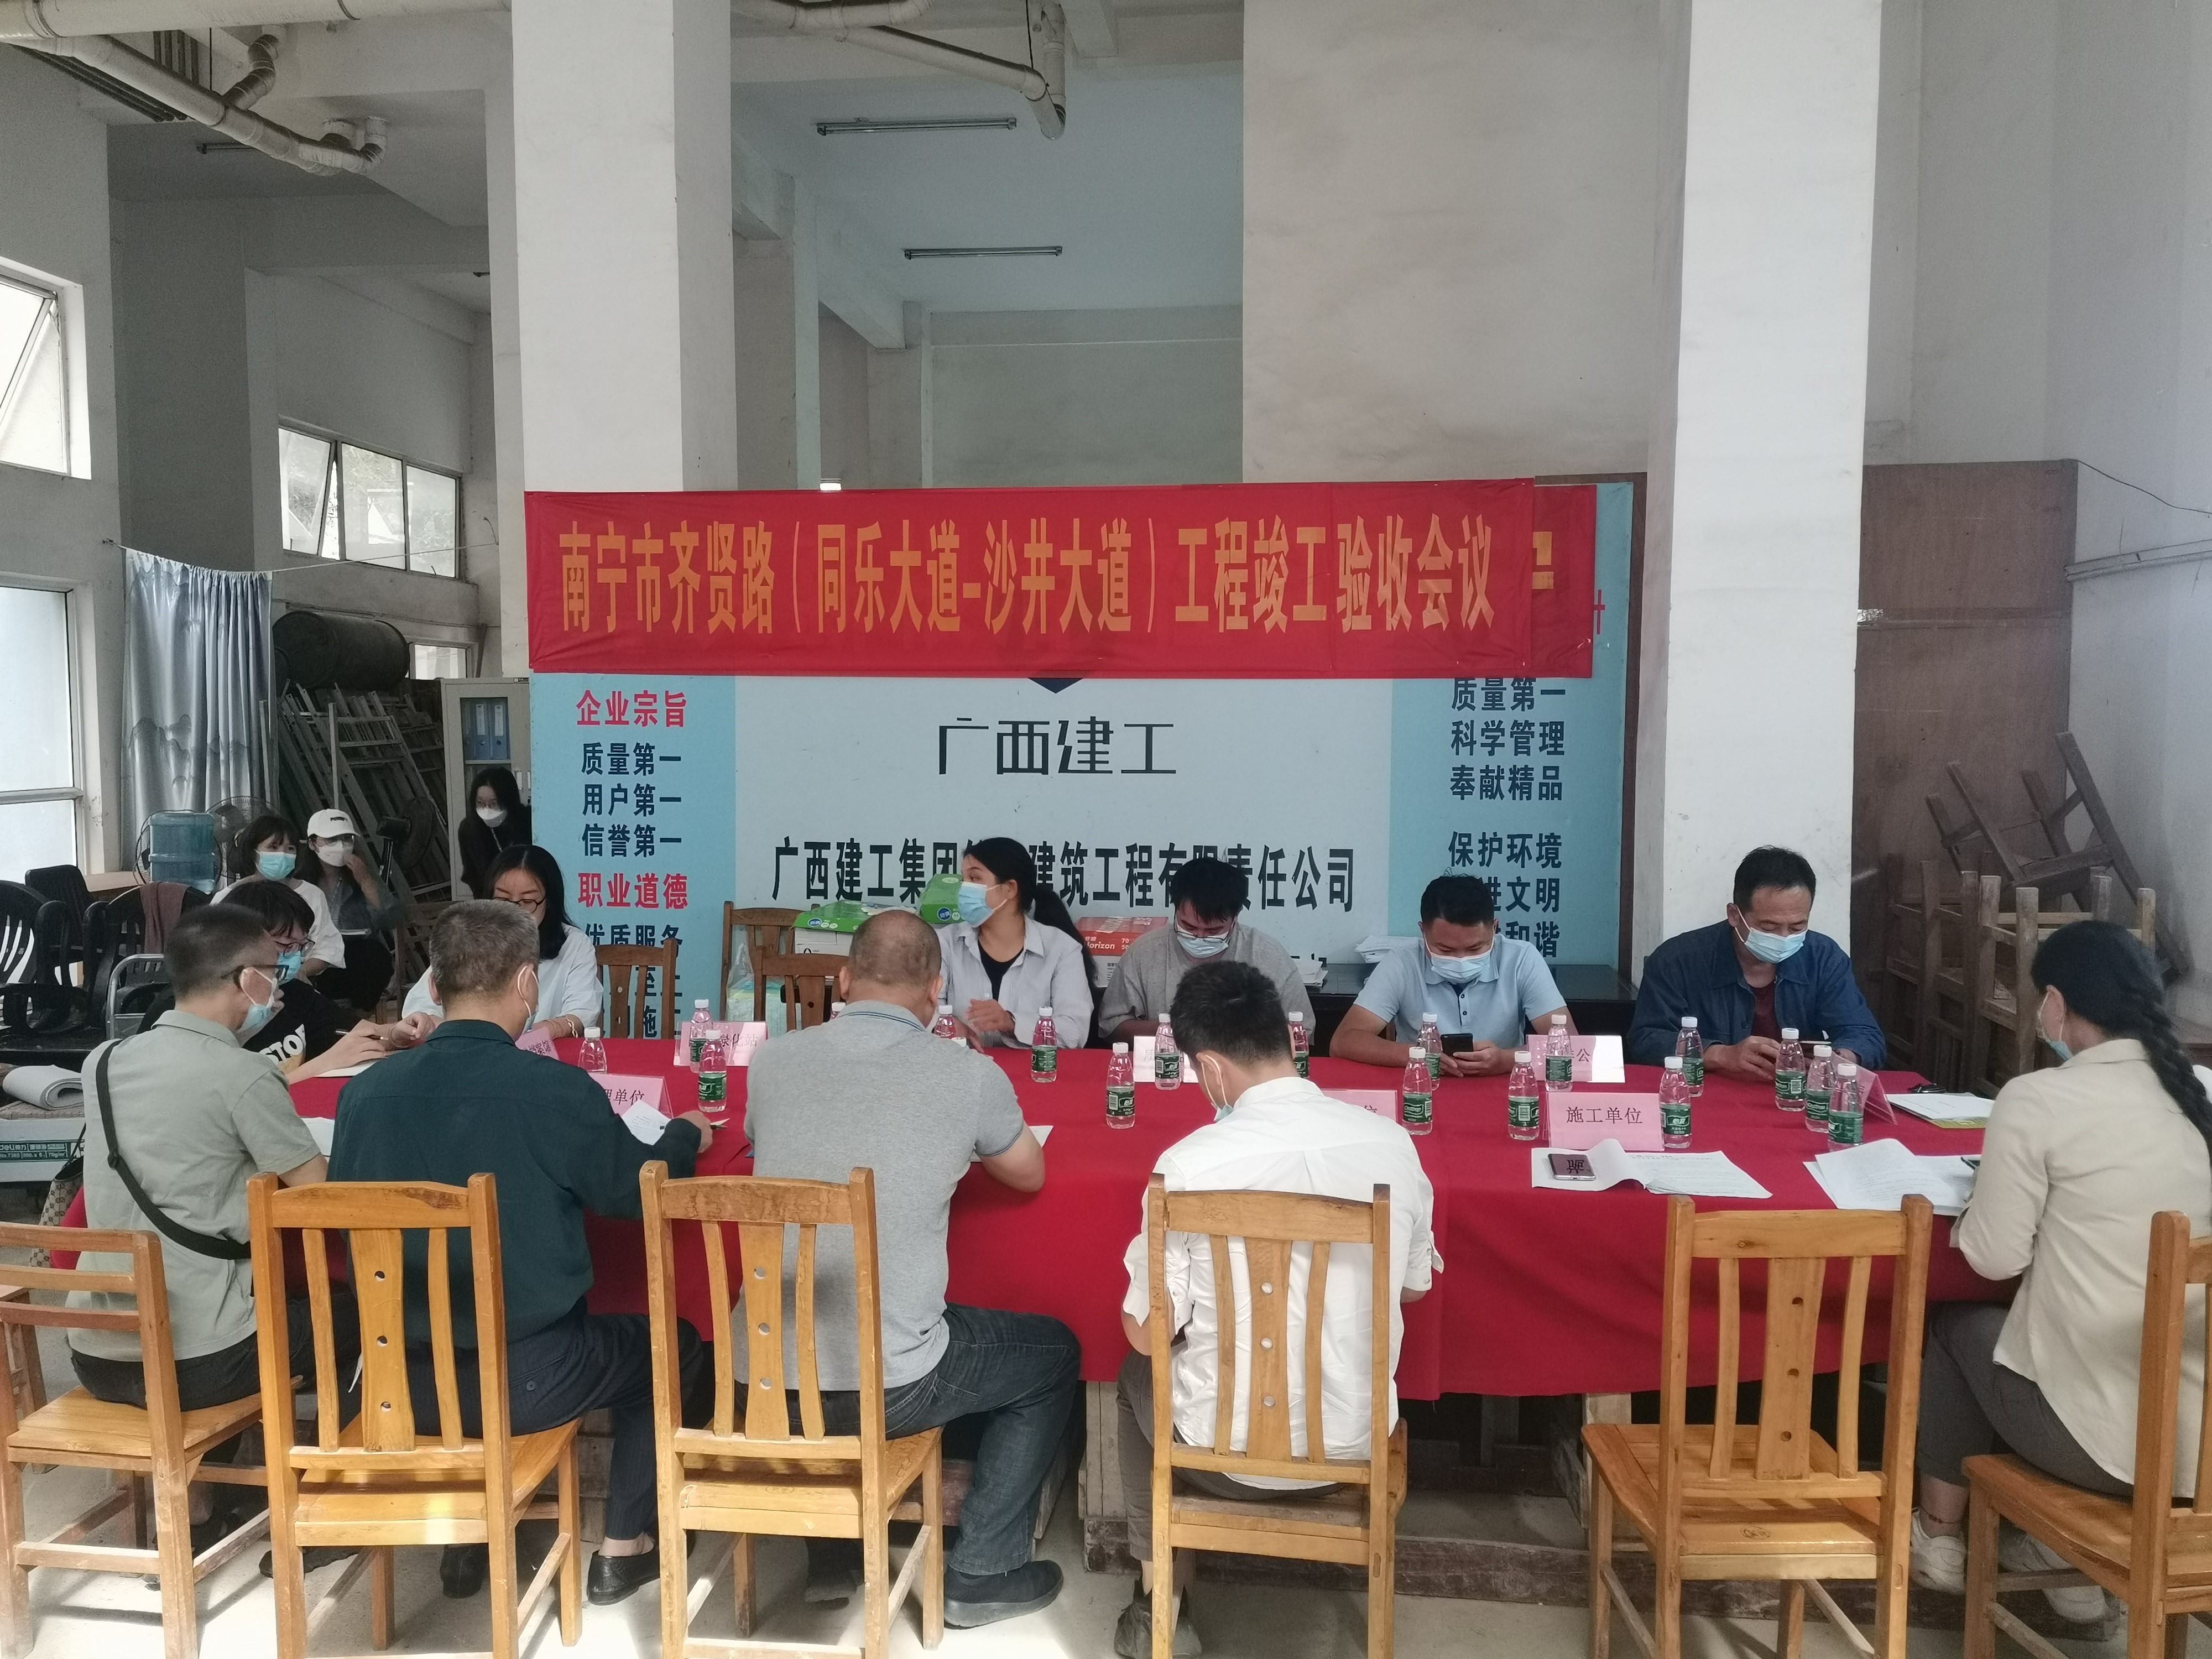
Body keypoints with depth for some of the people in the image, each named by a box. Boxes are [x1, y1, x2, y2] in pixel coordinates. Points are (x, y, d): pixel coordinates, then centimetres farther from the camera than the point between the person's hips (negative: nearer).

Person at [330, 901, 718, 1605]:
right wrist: (686, 1135, 17)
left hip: (401, 1380, 4)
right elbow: (642, 1192, -3)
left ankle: (466, 1536, 38)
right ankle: (624, 1547, 27)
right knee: (671, 1343, 21)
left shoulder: (365, 1091, -9)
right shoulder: (558, 1089, -19)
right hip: (523, 1379, -4)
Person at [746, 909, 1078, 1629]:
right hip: (888, 1387, -4)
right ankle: (981, 1573, 24)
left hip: (768, 1376, 4)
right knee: (1054, 1352, 22)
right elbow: (1030, 1177, 10)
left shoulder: (770, 1060, 0)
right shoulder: (969, 1074, -9)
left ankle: (831, 1551, 41)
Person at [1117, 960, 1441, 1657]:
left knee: (1140, 1372, 30)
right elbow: (1415, 1285, 6)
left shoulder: (1190, 1164, -22)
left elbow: (1146, 1332, -10)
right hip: (1356, 1440, 4)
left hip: (1230, 1450, -3)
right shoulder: (1392, 1143, -11)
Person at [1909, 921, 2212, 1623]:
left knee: (1955, 1324, 23)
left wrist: (1993, 1186, 8)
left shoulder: (2038, 1098, -14)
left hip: (2102, 1437, -5)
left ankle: (1938, 1539, 38)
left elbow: (1993, 1257, -11)